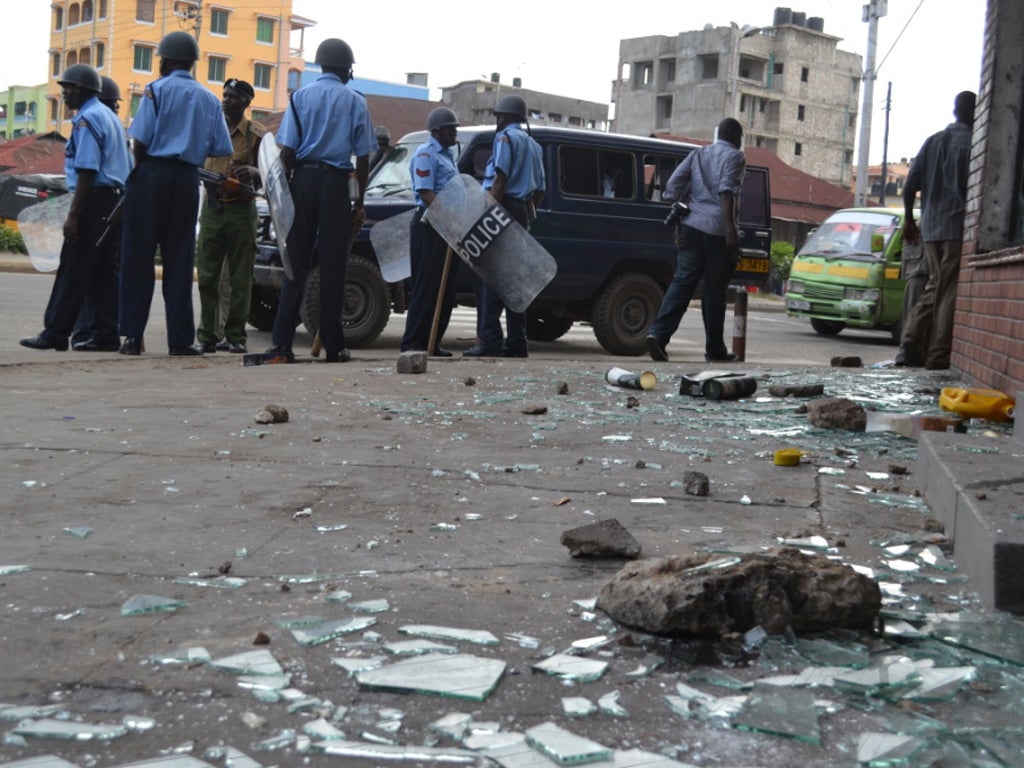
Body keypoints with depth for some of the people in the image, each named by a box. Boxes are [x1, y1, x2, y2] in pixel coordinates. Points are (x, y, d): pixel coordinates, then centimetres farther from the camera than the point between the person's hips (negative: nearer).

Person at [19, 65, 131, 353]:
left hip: (94, 199, -9)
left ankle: (55, 333, -2)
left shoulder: (87, 119, -10)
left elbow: (87, 171, -19)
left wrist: (73, 215, -20)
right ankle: (107, 332, 7)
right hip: (115, 199, 9)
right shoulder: (110, 116, 19)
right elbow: (127, 167, 19)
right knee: (105, 270, 8)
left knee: (74, 269, -6)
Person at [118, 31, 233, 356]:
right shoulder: (209, 99, 11)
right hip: (187, 179, 4)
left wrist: (138, 170, 6)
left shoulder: (157, 89, -2)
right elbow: (219, 149, 6)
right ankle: (180, 339, 4)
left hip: (152, 173, -3)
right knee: (179, 259, 6)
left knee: (138, 255, 1)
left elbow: (141, 139, -9)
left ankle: (133, 335, -1)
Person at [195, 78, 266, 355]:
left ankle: (235, 336, 7)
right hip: (213, 206, 3)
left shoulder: (256, 133, 2)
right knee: (207, 275, 0)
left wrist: (254, 173, -19)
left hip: (241, 209, -3)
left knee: (240, 278, 1)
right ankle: (207, 335, 6)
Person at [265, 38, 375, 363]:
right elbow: (363, 156, 2)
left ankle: (282, 341, -1)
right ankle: (333, 346, 2)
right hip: (336, 182, -1)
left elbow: (287, 150, 0)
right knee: (333, 265, 2)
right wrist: (360, 200, 7)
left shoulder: (301, 96, 6)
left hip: (303, 179, 1)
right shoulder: (355, 101, 4)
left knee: (296, 261, 5)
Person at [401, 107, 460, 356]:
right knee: (427, 286, -9)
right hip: (430, 225, -9)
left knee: (445, 288, 8)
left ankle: (432, 343, 12)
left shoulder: (448, 155, 22)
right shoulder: (425, 154, -7)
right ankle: (413, 342, -6)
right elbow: (425, 193, -17)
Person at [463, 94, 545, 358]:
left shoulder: (506, 137, -3)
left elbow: (500, 178, -15)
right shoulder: (533, 144, 24)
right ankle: (516, 341, 9)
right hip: (522, 213, 9)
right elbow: (539, 189, 22)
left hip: (503, 207, -9)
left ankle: (489, 339, -17)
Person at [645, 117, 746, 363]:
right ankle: (715, 349, 11)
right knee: (715, 290, 3)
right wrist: (731, 228, -22)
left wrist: (678, 223, 11)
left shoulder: (698, 154, 19)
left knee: (682, 282, 3)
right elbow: (726, 191, -16)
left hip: (692, 225, 5)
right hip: (718, 230, -5)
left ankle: (658, 333, -17)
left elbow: (673, 184, 9)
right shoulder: (734, 157, 1)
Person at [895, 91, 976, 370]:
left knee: (934, 288, 14)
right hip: (958, 227, -6)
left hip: (930, 229, 6)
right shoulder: (971, 143, -6)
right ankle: (938, 355, -5)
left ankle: (911, 345, 3)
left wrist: (909, 220, 19)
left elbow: (910, 185, 10)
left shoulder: (933, 141, 12)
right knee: (950, 293, -3)